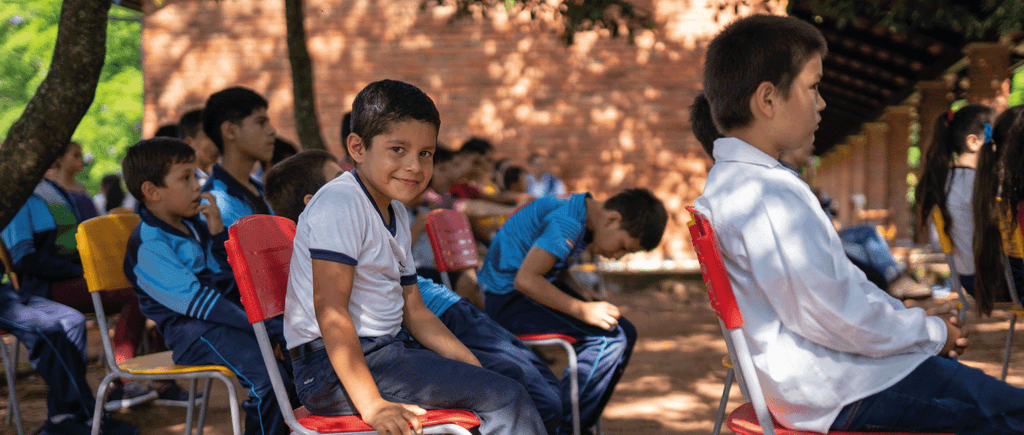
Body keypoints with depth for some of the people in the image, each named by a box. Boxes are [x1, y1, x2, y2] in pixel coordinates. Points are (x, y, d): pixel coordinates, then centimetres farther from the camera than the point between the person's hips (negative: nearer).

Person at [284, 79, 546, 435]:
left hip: (388, 349, 10)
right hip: (334, 369, -10)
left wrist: (477, 369, 7)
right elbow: (329, 309, -23)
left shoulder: (396, 214, 16)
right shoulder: (340, 203, -15)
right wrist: (371, 404, -30)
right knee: (508, 400, -18)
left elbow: (413, 310, 18)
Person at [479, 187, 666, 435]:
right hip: (508, 299, -10)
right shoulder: (567, 222, -23)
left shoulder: (582, 213, 9)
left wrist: (580, 294, 1)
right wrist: (582, 309, -26)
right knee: (608, 339, -21)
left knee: (625, 333, 5)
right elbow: (525, 279, -29)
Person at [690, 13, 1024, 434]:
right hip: (837, 394, -11)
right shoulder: (768, 196, -22)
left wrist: (907, 315, 13)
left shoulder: (726, 181, 13)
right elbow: (825, 312, -23)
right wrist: (930, 332, -9)